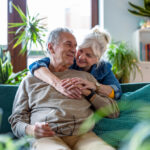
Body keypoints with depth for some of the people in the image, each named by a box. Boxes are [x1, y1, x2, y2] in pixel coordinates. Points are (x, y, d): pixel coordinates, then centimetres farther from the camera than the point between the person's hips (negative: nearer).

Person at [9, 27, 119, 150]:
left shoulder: (85, 76, 23)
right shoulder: (30, 80, 20)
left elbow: (113, 112, 18)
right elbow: (16, 119, 14)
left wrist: (87, 93, 4)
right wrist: (31, 130, -9)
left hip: (83, 135, 3)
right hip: (47, 137, -2)